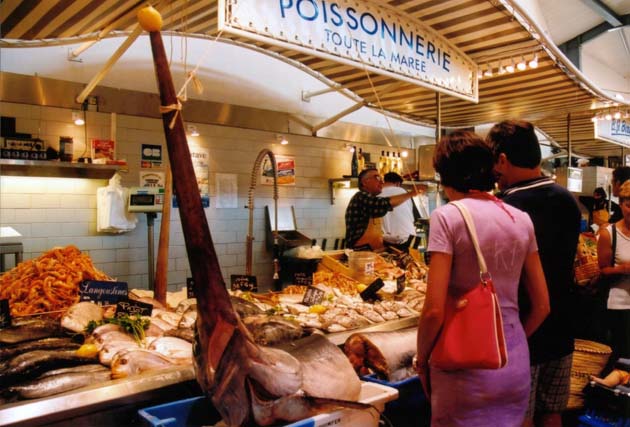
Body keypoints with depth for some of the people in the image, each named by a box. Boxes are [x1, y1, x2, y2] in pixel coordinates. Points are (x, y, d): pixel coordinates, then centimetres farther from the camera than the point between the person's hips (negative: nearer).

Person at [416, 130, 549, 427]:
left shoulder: (447, 217, -13)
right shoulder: (522, 220, 3)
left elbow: (434, 310, -18)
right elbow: (541, 306, 7)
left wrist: (422, 360, -2)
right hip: (517, 364, 5)